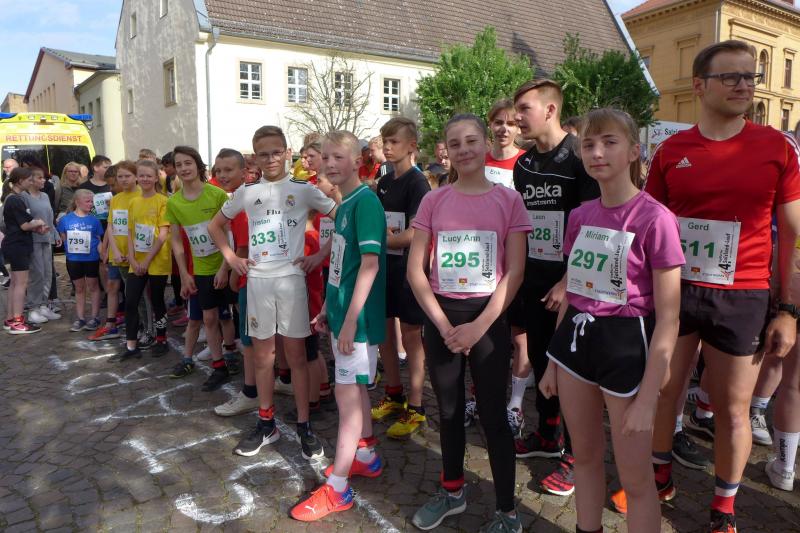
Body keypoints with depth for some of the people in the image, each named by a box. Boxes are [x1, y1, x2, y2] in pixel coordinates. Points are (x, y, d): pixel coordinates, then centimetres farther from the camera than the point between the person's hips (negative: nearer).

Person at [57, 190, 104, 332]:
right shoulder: (66, 219, -2)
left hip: (92, 259, -1)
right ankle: (80, 318, 19)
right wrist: (72, 247, -5)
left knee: (93, 287, 7)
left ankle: (94, 317, 15)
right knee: (79, 288, 12)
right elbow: (64, 238, 8)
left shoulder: (94, 220, -3)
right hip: (73, 259, 1)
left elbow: (99, 240, 0)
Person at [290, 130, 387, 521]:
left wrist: (350, 320, -22)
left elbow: (370, 264, -21)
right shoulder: (344, 204, 12)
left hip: (357, 315, -9)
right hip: (341, 311, 9)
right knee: (355, 389, 19)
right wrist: (327, 308, 18)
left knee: (347, 395, -2)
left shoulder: (365, 201, -15)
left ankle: (337, 488, 9)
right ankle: (366, 457, 36)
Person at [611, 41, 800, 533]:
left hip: (741, 298, -1)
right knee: (664, 390, 12)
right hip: (673, 291, 2)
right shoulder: (670, 151, 2)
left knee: (732, 408, 8)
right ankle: (660, 477, 36)